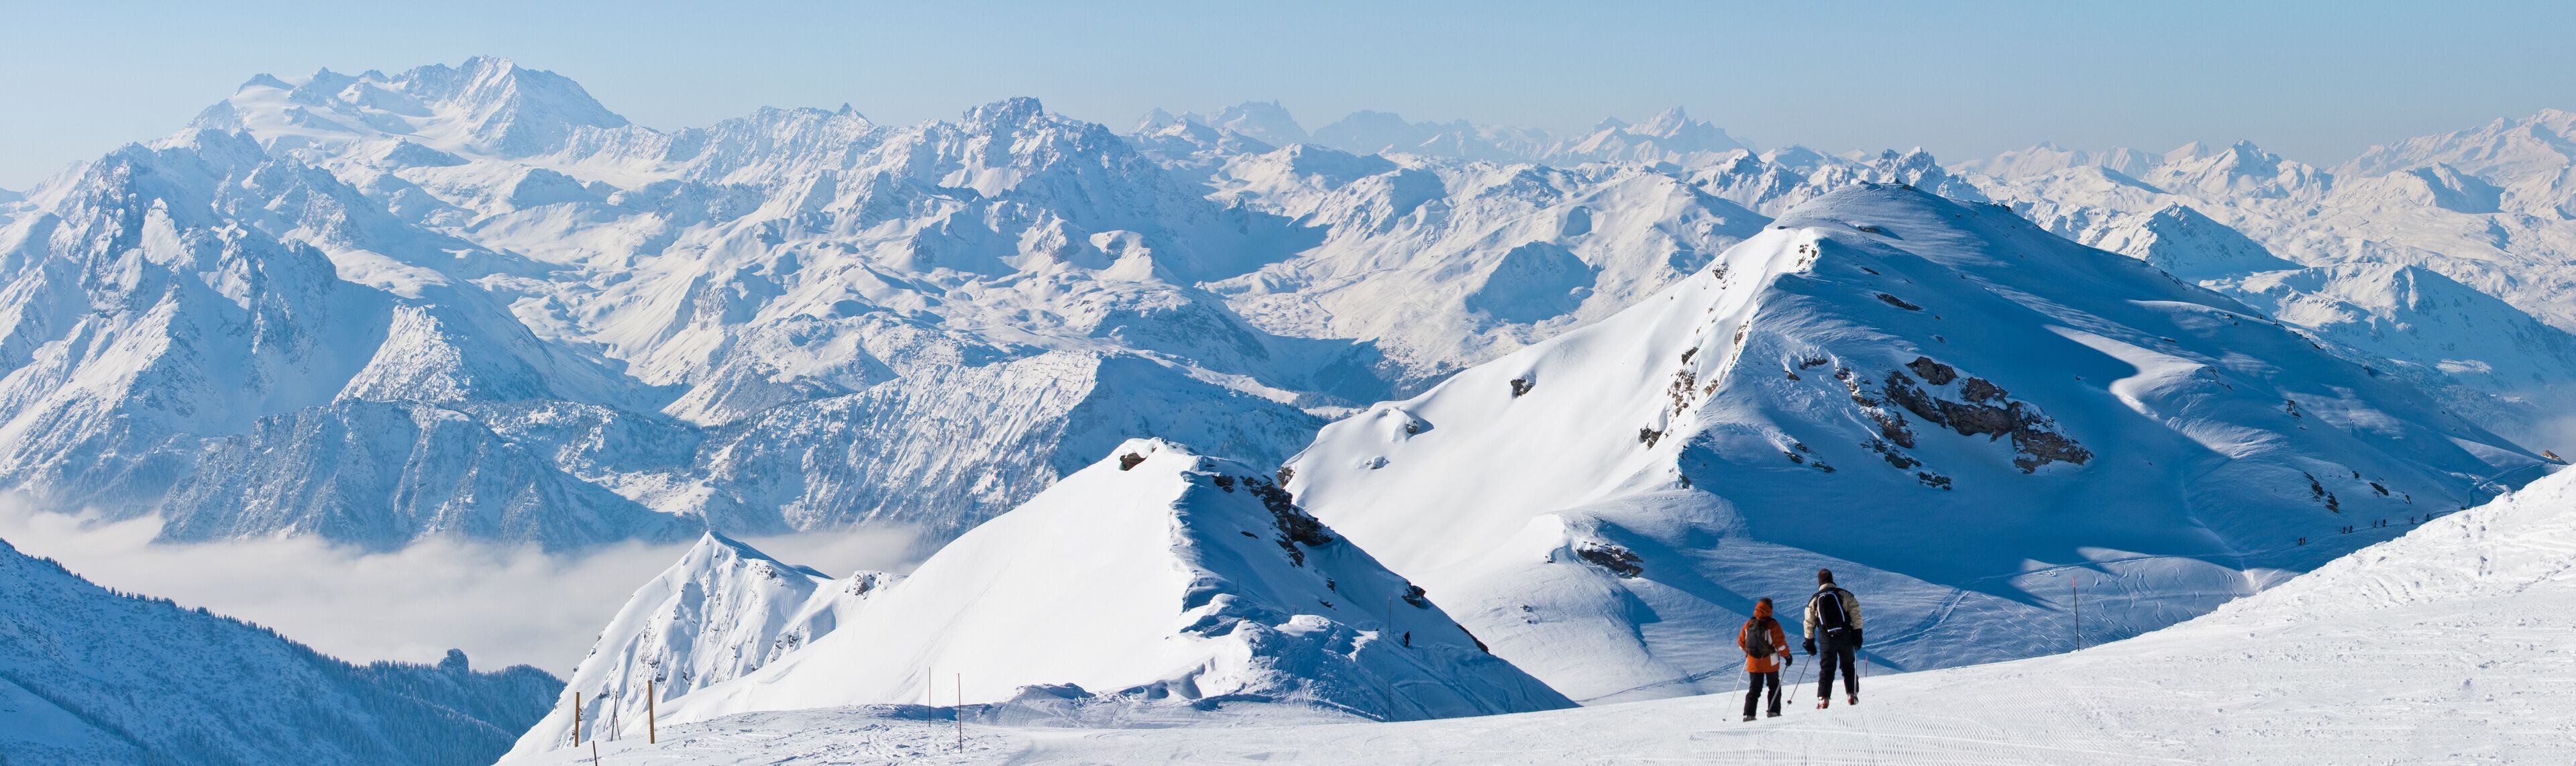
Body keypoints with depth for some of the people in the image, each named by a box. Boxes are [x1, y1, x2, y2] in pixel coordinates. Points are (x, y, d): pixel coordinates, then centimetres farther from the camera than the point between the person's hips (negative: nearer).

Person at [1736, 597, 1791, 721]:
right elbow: (1780, 642, -15)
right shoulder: (1772, 625, -13)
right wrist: (1787, 656, -3)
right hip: (1770, 662, -4)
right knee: (1774, 686, 14)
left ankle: (1749, 714, 0)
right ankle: (1773, 711, 9)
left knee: (1755, 688, 9)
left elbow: (1741, 642, 8)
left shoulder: (1748, 625, 1)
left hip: (1753, 663, 4)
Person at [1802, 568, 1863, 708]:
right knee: (1848, 667, 14)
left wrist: (1810, 643, 13)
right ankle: (1852, 695, 8)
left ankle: (1823, 699, -4)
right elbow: (1856, 613, -6)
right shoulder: (1844, 594, 1)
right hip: (1845, 637, 0)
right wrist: (1857, 633, -4)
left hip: (1827, 640, 0)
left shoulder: (1814, 600, 5)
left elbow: (1809, 623, 7)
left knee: (1826, 669, 6)